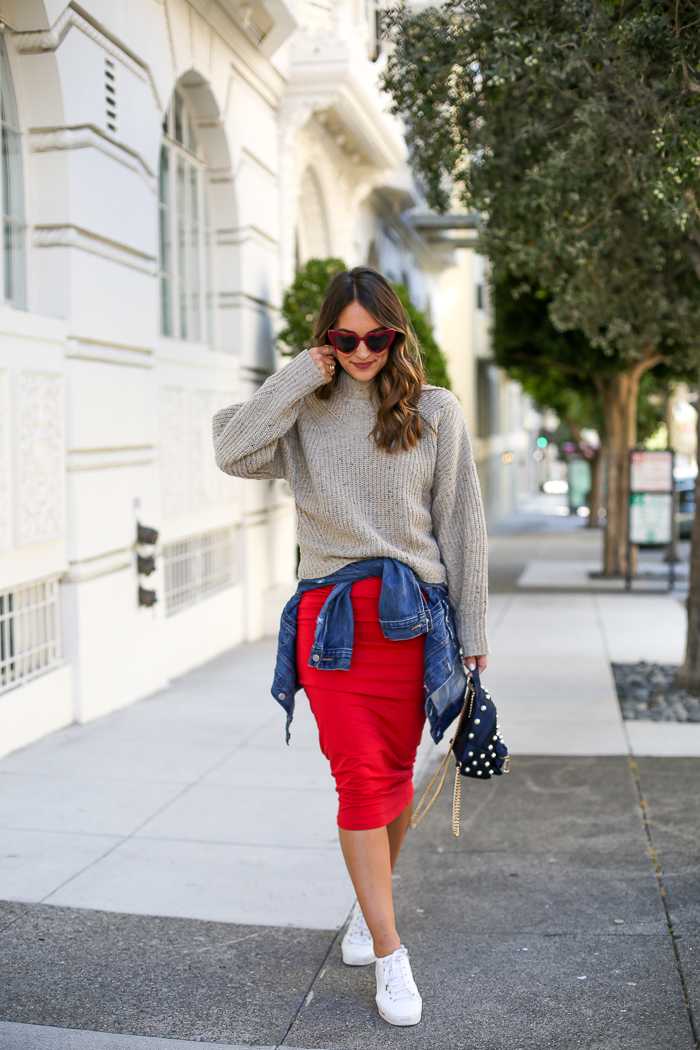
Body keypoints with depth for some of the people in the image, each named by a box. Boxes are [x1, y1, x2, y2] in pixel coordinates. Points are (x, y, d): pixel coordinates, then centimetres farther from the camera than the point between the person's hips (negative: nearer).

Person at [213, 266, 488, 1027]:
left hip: (412, 615, 0)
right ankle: (390, 956, 5)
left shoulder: (435, 412, 5)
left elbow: (461, 524, 5)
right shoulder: (305, 412, 7)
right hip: (330, 614, 0)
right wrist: (301, 376, -7)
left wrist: (470, 631, 4)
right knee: (360, 777, -5)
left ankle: (370, 901, 36)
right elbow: (233, 452, -11)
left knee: (392, 773, 10)